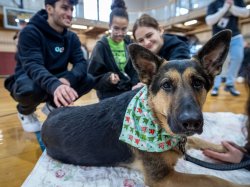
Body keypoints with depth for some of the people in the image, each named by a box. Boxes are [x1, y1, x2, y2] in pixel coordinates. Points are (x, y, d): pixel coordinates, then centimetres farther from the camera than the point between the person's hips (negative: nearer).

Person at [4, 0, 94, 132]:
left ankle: (54, 105, 6)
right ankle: (25, 111, 0)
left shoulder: (71, 37, 0)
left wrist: (67, 79, -35)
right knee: (30, 90, -39)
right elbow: (33, 66, -32)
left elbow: (81, 62, -12)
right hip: (27, 80, -4)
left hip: (56, 80, 5)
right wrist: (54, 85, -54)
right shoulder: (30, 32, -17)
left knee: (88, 80, -17)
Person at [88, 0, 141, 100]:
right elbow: (93, 77, -8)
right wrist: (108, 78, -26)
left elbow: (135, 69, 8)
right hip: (109, 97, -4)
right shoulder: (101, 46, -9)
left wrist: (137, 84, -11)